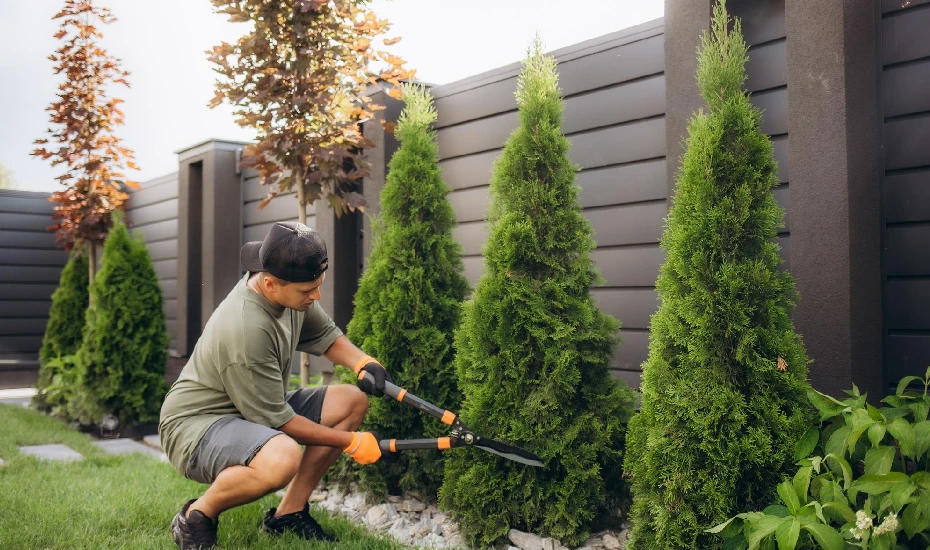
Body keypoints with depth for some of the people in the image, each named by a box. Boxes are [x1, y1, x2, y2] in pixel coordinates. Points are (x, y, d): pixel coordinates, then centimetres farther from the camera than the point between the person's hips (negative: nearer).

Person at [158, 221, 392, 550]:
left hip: (260, 407, 9)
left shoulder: (294, 292, -9)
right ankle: (198, 515, -7)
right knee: (282, 457, -38)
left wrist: (362, 363, -11)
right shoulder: (246, 329, -32)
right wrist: (351, 442, -15)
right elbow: (278, 420, -23)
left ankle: (289, 513, 8)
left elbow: (325, 335, 10)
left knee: (352, 400, 1)